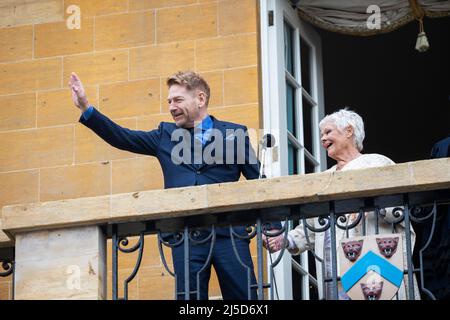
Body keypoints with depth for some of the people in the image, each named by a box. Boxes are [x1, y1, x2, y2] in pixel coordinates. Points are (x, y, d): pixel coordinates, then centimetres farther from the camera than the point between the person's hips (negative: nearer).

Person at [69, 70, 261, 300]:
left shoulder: (235, 134, 10)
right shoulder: (166, 135, 17)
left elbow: (260, 183, 8)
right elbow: (122, 138, 12)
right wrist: (86, 109, 3)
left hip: (228, 234, -2)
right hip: (185, 237, 2)